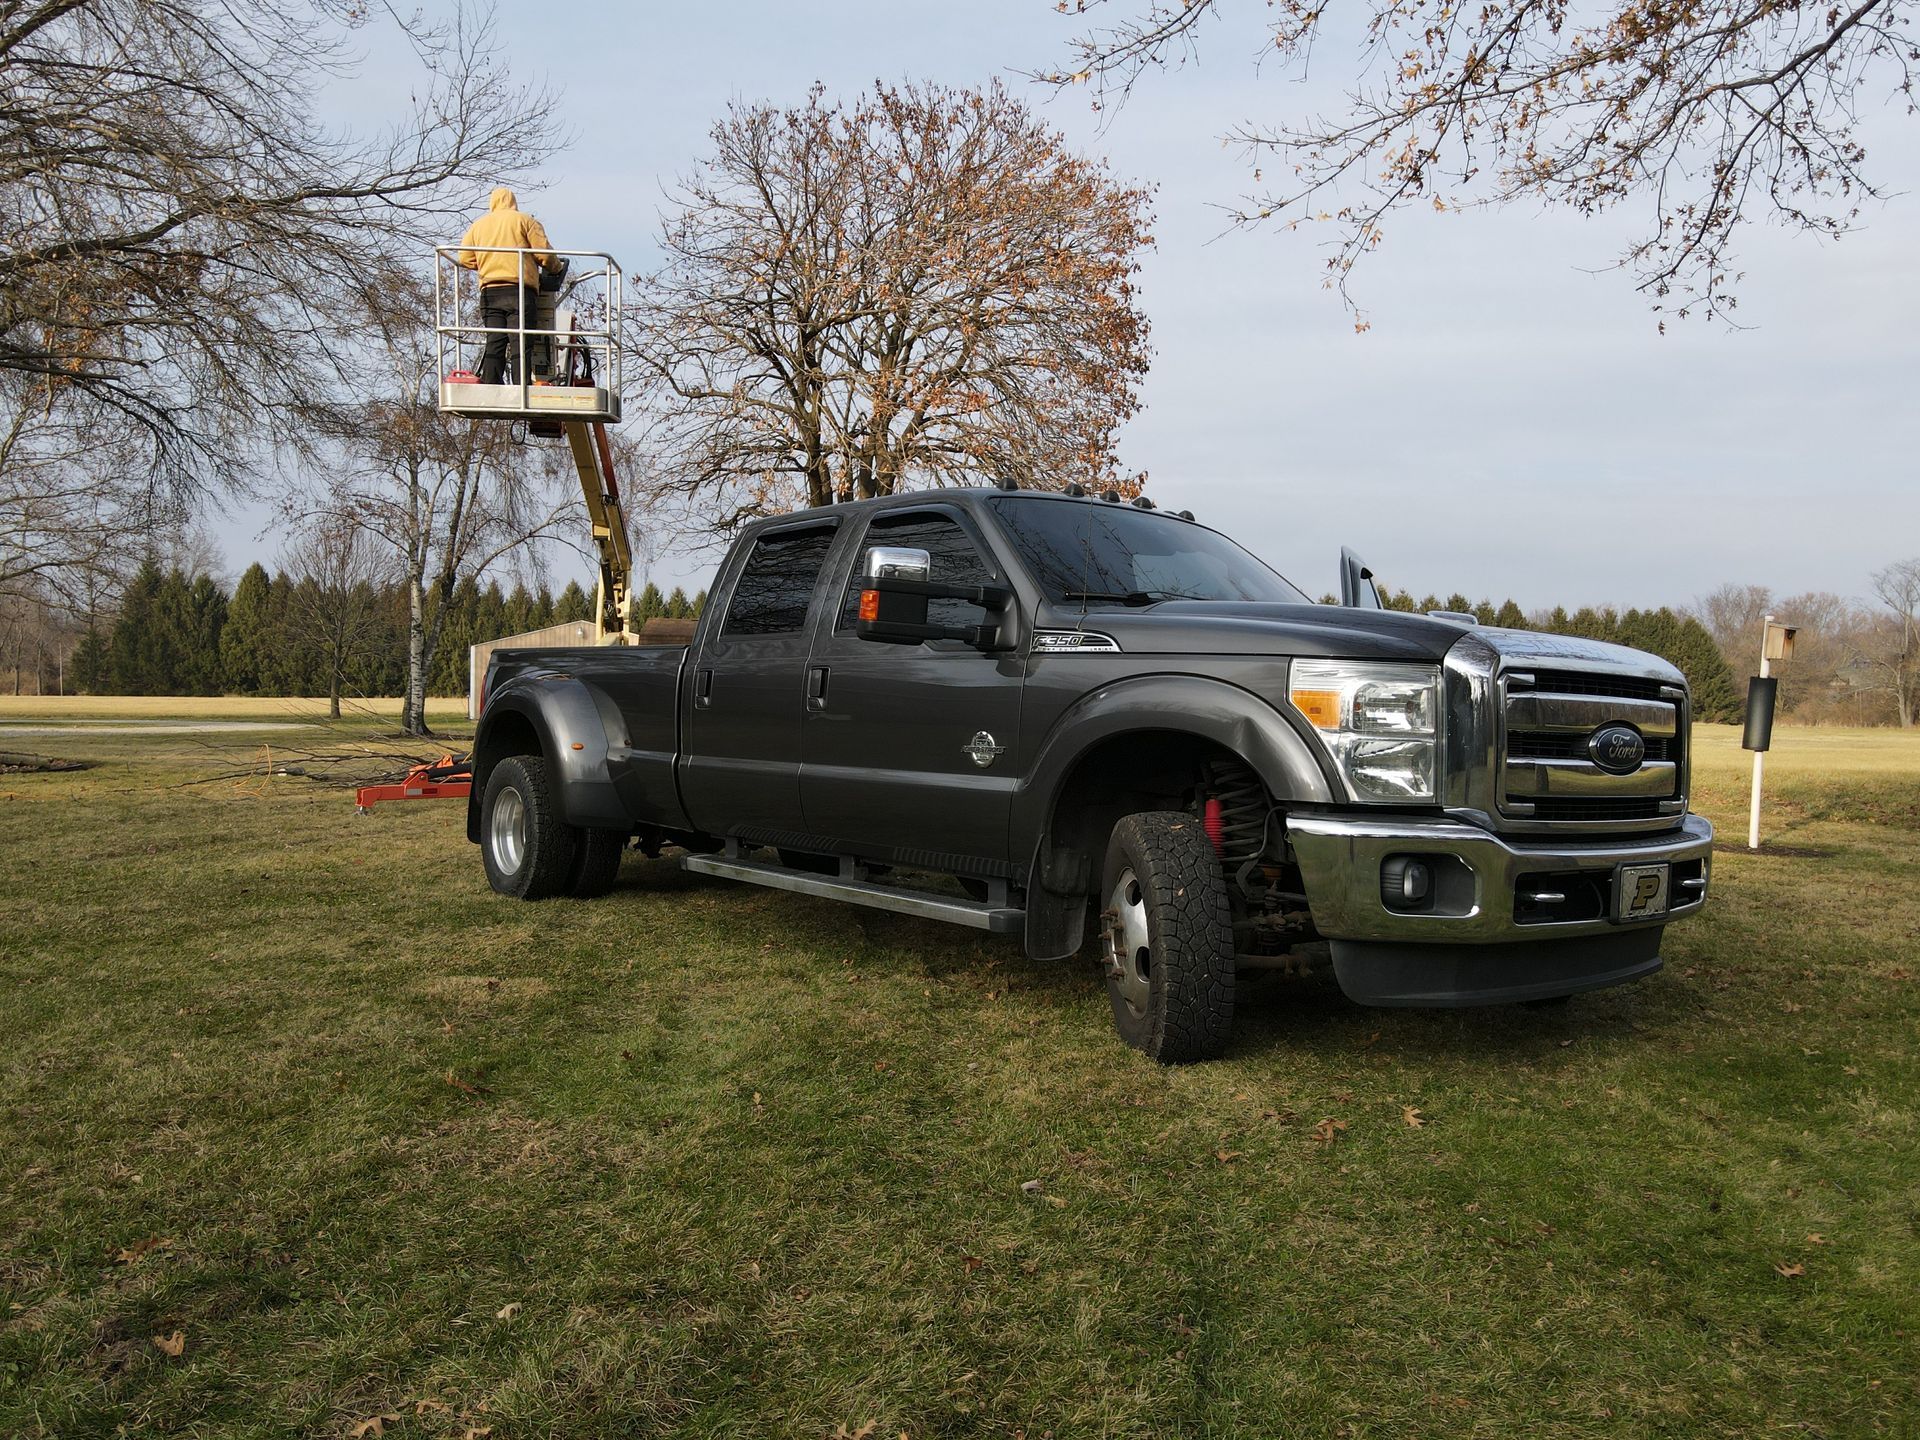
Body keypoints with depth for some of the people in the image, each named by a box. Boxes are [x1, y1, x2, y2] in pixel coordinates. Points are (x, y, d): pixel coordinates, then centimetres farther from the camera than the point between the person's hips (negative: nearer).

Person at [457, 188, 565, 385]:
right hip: (519, 291, -4)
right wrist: (558, 266, 18)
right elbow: (544, 253, -1)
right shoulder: (524, 220, 7)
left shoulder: (477, 225, 19)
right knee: (521, 344, -9)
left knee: (494, 344, 2)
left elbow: (464, 258, 15)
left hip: (489, 292, 4)